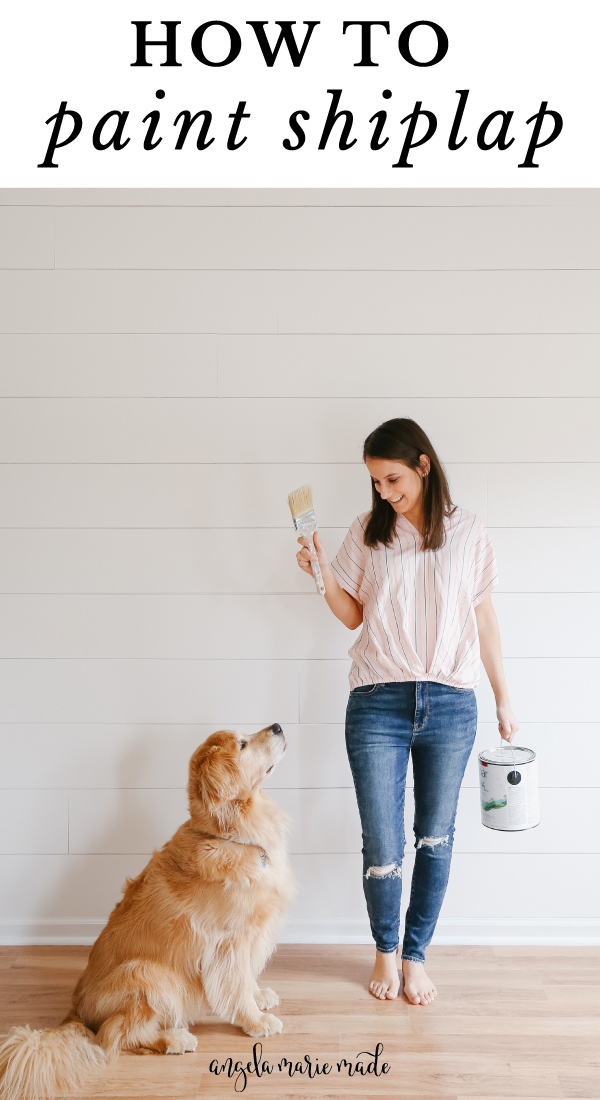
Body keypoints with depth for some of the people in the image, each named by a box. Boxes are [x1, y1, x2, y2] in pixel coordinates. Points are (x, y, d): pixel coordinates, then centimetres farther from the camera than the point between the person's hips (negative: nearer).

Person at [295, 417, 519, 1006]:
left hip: (450, 706, 0)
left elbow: (484, 617, 8)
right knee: (382, 847, 2)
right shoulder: (367, 531, 4)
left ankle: (416, 954, 27)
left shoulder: (467, 530, 4)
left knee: (435, 840, 9)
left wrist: (503, 699, 10)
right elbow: (353, 615, 8)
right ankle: (385, 949, 27)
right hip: (378, 704, 0)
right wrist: (325, 575, -11)